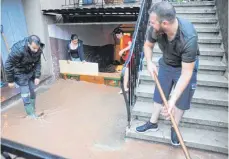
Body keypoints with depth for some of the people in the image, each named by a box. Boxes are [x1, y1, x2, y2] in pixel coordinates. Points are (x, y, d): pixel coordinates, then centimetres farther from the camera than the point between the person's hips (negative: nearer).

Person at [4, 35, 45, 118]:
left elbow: (37, 63, -2)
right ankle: (31, 114, 4)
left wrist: (37, 76, -8)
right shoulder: (18, 50, -32)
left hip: (30, 72, 5)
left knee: (32, 92, 10)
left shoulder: (38, 50, -16)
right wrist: (10, 80, -16)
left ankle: (33, 110, 26)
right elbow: (8, 65, -23)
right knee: (26, 94, -6)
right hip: (20, 73, -5)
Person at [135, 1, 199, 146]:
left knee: (181, 100, 7)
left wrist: (173, 100, -38)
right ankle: (153, 123, 33)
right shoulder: (154, 29, -28)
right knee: (159, 94, 13)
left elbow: (186, 73, -35)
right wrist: (149, 63, -21)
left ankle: (174, 128, 31)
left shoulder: (189, 38, -40)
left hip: (186, 66, -3)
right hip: (166, 63, 4)